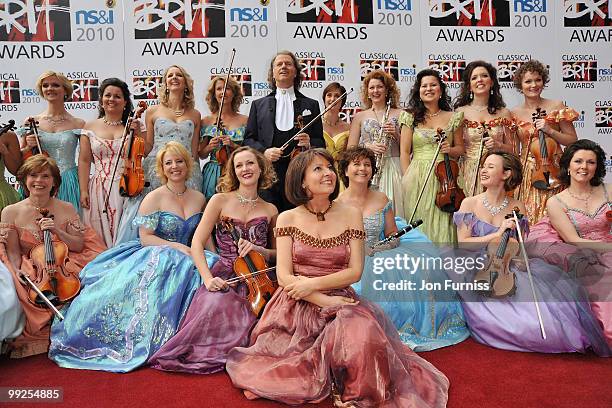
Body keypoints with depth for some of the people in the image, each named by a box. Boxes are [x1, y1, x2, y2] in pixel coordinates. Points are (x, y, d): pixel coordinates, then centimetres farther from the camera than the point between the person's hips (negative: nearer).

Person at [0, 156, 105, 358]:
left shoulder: (67, 209, 4)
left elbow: (79, 246, 1)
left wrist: (56, 231, -14)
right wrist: (18, 272, -16)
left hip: (64, 274, 0)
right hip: (31, 276, 0)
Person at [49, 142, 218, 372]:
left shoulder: (199, 199, 12)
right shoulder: (154, 198, -2)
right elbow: (145, 238, -7)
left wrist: (206, 254, -3)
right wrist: (176, 246, -17)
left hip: (187, 258, 4)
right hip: (154, 257, -3)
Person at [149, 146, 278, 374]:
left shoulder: (270, 211, 11)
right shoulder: (220, 200, 5)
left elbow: (277, 254, 17)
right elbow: (197, 243, -2)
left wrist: (259, 250, -5)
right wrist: (208, 278, -16)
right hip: (224, 277, -1)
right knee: (215, 307, -33)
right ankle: (212, 354, -4)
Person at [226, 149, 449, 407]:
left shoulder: (351, 215, 3)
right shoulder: (288, 218, 1)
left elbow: (355, 272, -3)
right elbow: (284, 276, -7)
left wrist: (313, 284, -14)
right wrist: (325, 301, -16)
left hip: (340, 303, 1)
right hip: (297, 307, 0)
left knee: (363, 333, -32)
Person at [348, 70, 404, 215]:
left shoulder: (399, 114, 10)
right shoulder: (360, 117, 10)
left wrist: (396, 134, -6)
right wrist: (368, 146, -10)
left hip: (393, 169, 0)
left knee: (392, 208, -7)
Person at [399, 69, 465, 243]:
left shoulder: (453, 117, 9)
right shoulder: (411, 117, 5)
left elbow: (461, 149, 17)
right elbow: (404, 152, 2)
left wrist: (450, 150, -6)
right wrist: (407, 180, -6)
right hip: (417, 178, -1)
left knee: (443, 223, 0)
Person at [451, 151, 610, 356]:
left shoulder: (517, 208, 7)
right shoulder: (470, 204, 1)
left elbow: (519, 248, 12)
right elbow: (463, 244, -7)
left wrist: (519, 258, -12)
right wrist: (498, 235, -15)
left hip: (507, 272, 3)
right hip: (477, 274, -2)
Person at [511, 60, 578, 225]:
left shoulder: (556, 106, 1)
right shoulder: (515, 113, 5)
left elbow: (572, 140, 1)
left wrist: (550, 130, -12)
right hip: (526, 172, 1)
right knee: (528, 220, 0)